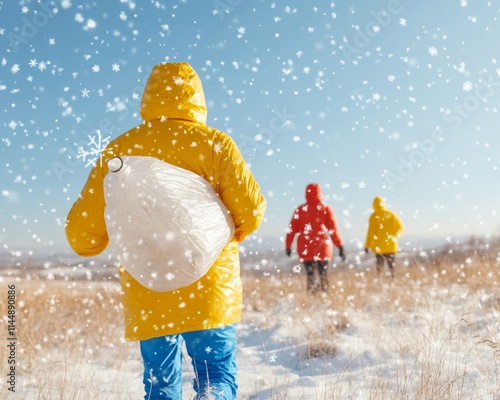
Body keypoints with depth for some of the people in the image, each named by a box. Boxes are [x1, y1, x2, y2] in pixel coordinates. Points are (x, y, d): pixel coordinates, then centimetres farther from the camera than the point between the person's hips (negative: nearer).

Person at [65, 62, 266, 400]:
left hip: (147, 298, 2)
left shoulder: (118, 150, 3)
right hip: (210, 292, -2)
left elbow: (82, 232, 2)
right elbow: (251, 210, -7)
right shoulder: (214, 143, -3)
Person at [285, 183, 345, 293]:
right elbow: (333, 229, -2)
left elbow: (292, 229, 3)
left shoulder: (300, 209, 6)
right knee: (323, 275, 10)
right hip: (322, 248, -1)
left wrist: (288, 246, 8)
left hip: (305, 249, 1)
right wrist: (340, 246, 0)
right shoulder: (326, 209, 3)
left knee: (311, 275, 3)